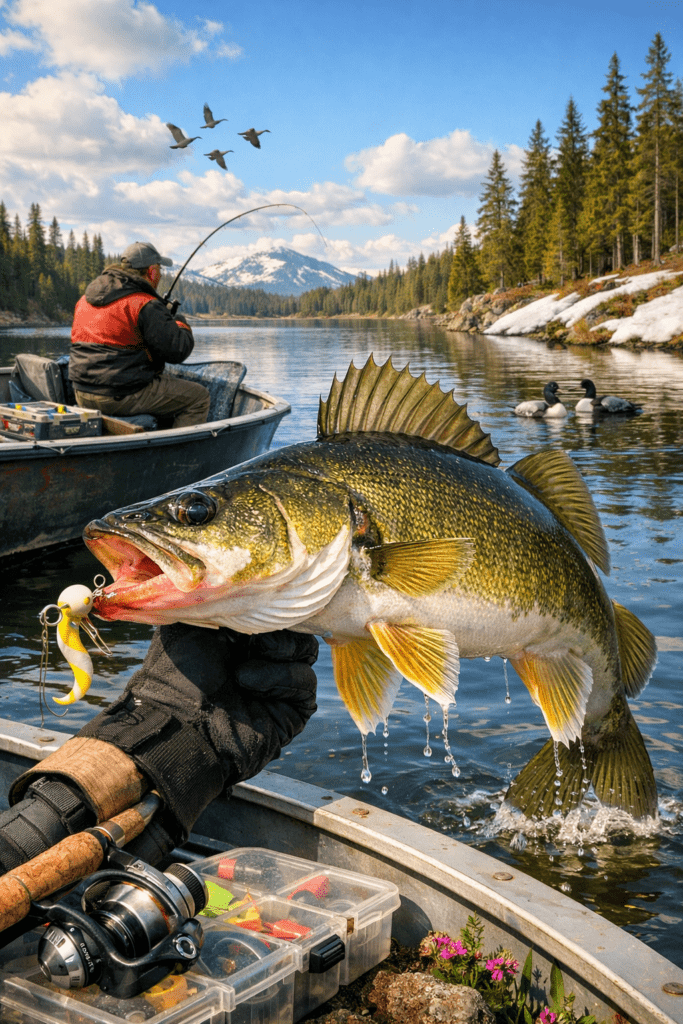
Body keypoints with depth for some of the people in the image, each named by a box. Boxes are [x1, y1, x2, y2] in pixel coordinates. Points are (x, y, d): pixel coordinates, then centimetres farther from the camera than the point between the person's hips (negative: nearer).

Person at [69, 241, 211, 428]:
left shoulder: (85, 299, 11)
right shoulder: (146, 306, -15)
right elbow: (178, 349, -16)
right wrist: (180, 322, 7)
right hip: (123, 397, -9)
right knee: (198, 397, 5)